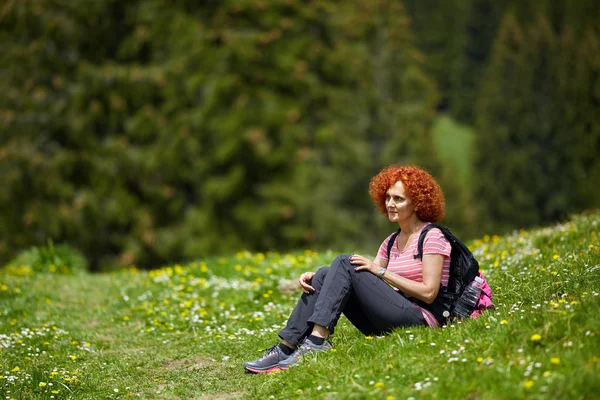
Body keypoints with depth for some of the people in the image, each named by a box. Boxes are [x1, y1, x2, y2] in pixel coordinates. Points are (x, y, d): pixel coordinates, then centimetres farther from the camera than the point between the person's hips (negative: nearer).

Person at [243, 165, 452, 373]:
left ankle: (317, 340, -26)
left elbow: (429, 293, -13)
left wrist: (380, 271, -13)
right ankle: (286, 348, -15)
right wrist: (315, 277, -3)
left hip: (420, 320, -7)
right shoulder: (391, 242, 19)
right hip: (386, 326, 7)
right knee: (325, 274, -5)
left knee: (345, 262, -17)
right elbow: (363, 282, 11)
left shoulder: (432, 237, -4)